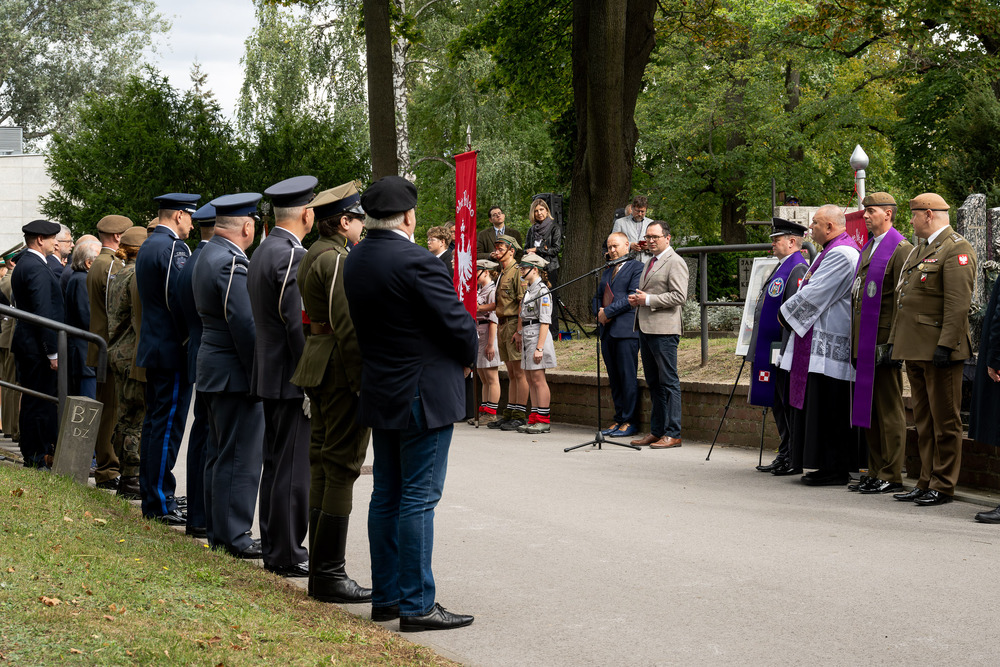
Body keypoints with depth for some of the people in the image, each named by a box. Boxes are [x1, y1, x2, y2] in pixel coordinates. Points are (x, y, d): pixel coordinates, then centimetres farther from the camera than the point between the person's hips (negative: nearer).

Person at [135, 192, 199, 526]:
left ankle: (150, 498, 20)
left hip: (152, 348, 10)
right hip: (172, 350, -10)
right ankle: (161, 504, -5)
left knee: (155, 423, 14)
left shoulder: (147, 247, 16)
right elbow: (181, 300, -20)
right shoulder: (174, 248, -15)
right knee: (167, 426, -7)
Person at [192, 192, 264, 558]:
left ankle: (219, 530, 23)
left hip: (214, 366, 11)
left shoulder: (208, 255, 13)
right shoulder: (231, 262, -19)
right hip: (235, 373, -11)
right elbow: (245, 324, -22)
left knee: (221, 453, 16)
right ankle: (234, 537, -2)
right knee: (241, 457, -5)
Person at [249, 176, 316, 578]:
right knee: (294, 467, -5)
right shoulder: (292, 256, -17)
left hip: (270, 375, 10)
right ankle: (287, 555, -1)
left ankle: (274, 547, 23)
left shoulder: (262, 252, 13)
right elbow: (299, 325, -21)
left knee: (276, 463, 15)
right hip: (292, 378, -10)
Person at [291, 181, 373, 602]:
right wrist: (366, 382, -20)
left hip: (318, 363, 11)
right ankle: (330, 573, -4)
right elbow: (349, 327, -21)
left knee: (322, 464, 13)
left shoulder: (311, 258, 16)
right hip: (342, 368, -11)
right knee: (342, 467, -7)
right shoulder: (338, 260, -16)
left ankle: (320, 568, 19)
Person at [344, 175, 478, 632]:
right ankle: (416, 605, 0)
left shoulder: (355, 261, 6)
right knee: (418, 499, -4)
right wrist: (468, 357, 4)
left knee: (387, 495, 14)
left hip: (380, 394, 8)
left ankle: (386, 595, 22)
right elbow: (457, 322, -18)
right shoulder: (415, 262, -20)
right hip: (423, 396, -8)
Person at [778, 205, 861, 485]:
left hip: (829, 344, -11)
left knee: (828, 410, -7)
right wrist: (791, 312, 10)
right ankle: (830, 466, 17)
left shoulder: (840, 254, -16)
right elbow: (813, 291, 23)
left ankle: (834, 470, -3)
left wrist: (786, 313, -4)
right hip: (820, 340, 11)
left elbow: (814, 294, -18)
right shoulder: (831, 251, 18)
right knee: (819, 407, 12)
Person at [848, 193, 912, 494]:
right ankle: (875, 472, 19)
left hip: (882, 343, -9)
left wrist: (894, 343, -18)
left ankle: (891, 476, 1)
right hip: (863, 343, 9)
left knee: (889, 410, -3)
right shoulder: (868, 248, 18)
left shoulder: (900, 249, -10)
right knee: (867, 409, 12)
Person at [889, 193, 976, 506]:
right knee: (924, 420, 13)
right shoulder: (918, 251, 20)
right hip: (915, 349, 10)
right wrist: (896, 341, 19)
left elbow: (958, 303, -18)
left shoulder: (956, 250, -11)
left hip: (938, 350, -10)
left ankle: (943, 486, 3)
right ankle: (927, 482, 20)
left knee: (945, 420, -1)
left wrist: (945, 345, -23)